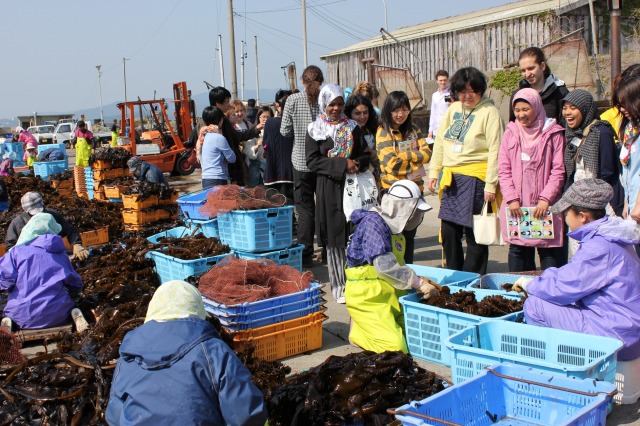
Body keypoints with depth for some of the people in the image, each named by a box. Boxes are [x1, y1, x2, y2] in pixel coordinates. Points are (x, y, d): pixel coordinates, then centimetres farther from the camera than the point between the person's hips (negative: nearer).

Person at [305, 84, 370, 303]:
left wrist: (357, 164, -11)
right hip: (329, 188, -2)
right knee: (335, 237, 0)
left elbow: (365, 154, 13)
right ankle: (339, 287, 9)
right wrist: (343, 164, -15)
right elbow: (312, 161, -6)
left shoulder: (352, 127, 12)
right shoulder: (315, 130, 3)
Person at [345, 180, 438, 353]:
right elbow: (385, 267, -26)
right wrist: (419, 283, -19)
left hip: (390, 295, 10)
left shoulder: (394, 225, 12)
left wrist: (418, 281, -2)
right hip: (367, 297, -10)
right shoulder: (373, 223, -19)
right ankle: (359, 330, 7)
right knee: (395, 347, -18)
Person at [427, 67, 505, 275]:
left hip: (475, 178, -6)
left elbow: (495, 151, -12)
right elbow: (440, 142, 17)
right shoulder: (453, 110, 12)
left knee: (474, 233, 0)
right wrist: (433, 172, 12)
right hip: (451, 178, 6)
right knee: (448, 232, 10)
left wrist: (491, 185, -16)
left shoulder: (489, 112, -7)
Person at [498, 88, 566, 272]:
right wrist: (512, 199, -6)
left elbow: (558, 170, -2)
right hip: (515, 207, 2)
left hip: (544, 206, -2)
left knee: (547, 250, -1)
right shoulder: (511, 133, 9)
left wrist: (546, 199, -12)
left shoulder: (553, 134, 1)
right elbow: (503, 170, 5)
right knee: (518, 250, 5)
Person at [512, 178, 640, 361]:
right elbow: (575, 274, 21)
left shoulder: (598, 248, -22)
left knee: (534, 305, -13)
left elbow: (563, 289, -18)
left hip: (615, 337, -10)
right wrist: (538, 282, 13)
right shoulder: (608, 238, 10)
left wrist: (529, 284, 0)